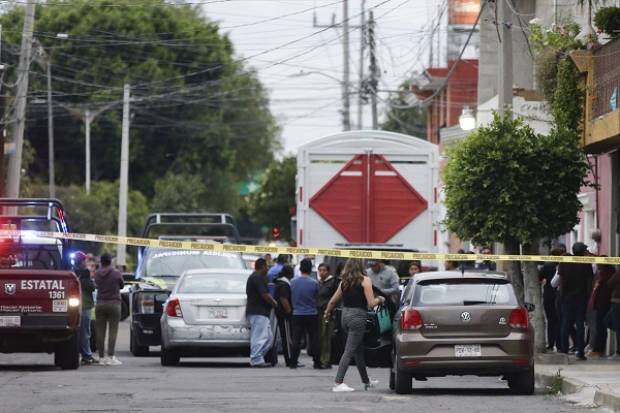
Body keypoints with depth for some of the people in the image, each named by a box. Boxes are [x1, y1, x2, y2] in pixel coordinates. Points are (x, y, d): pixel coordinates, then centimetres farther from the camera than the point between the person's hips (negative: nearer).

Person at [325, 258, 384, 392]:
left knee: (359, 349, 19)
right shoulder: (365, 280, -7)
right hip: (358, 316, -6)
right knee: (349, 351, -5)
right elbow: (371, 303, -11)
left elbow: (333, 301, 16)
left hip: (345, 315, 6)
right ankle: (338, 383, -11)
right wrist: (380, 300, 11)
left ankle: (366, 381, 32)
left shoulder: (344, 282, 9)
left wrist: (328, 312, 36)